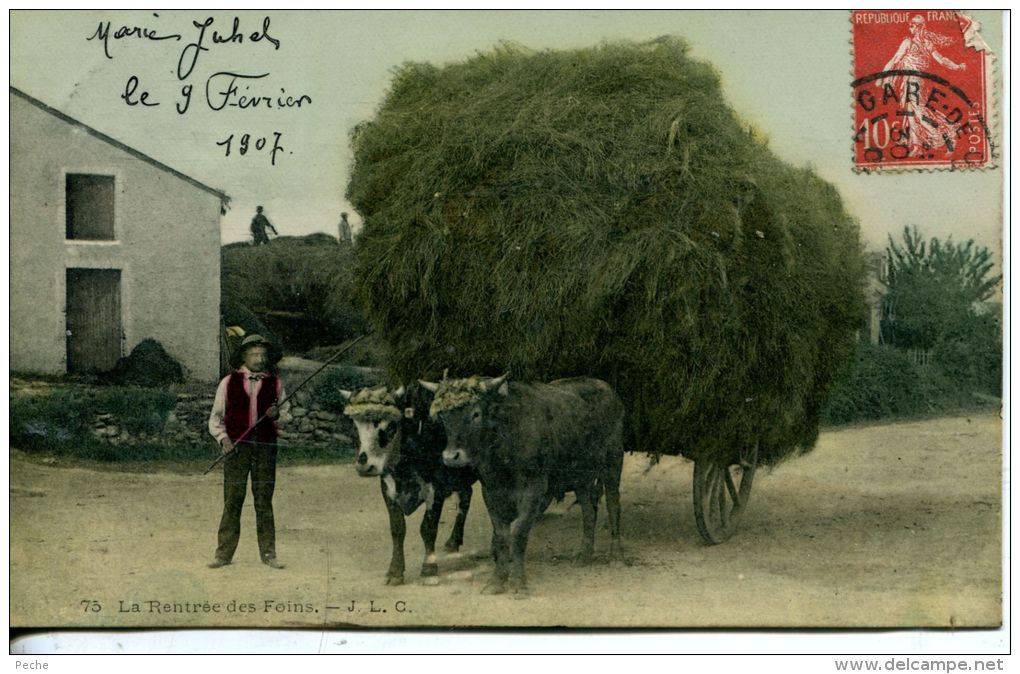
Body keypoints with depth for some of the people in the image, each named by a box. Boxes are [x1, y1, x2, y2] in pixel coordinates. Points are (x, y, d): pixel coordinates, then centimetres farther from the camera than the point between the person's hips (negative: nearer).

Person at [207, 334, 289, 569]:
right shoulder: (229, 382, 6)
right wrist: (222, 437, -5)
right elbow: (216, 416, 10)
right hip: (236, 446, -1)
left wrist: (277, 414, -6)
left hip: (265, 447, 1)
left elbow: (286, 412, 17)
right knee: (232, 501, -1)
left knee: (264, 501, 3)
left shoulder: (274, 383, 9)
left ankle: (268, 554, 9)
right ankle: (224, 554, 4)